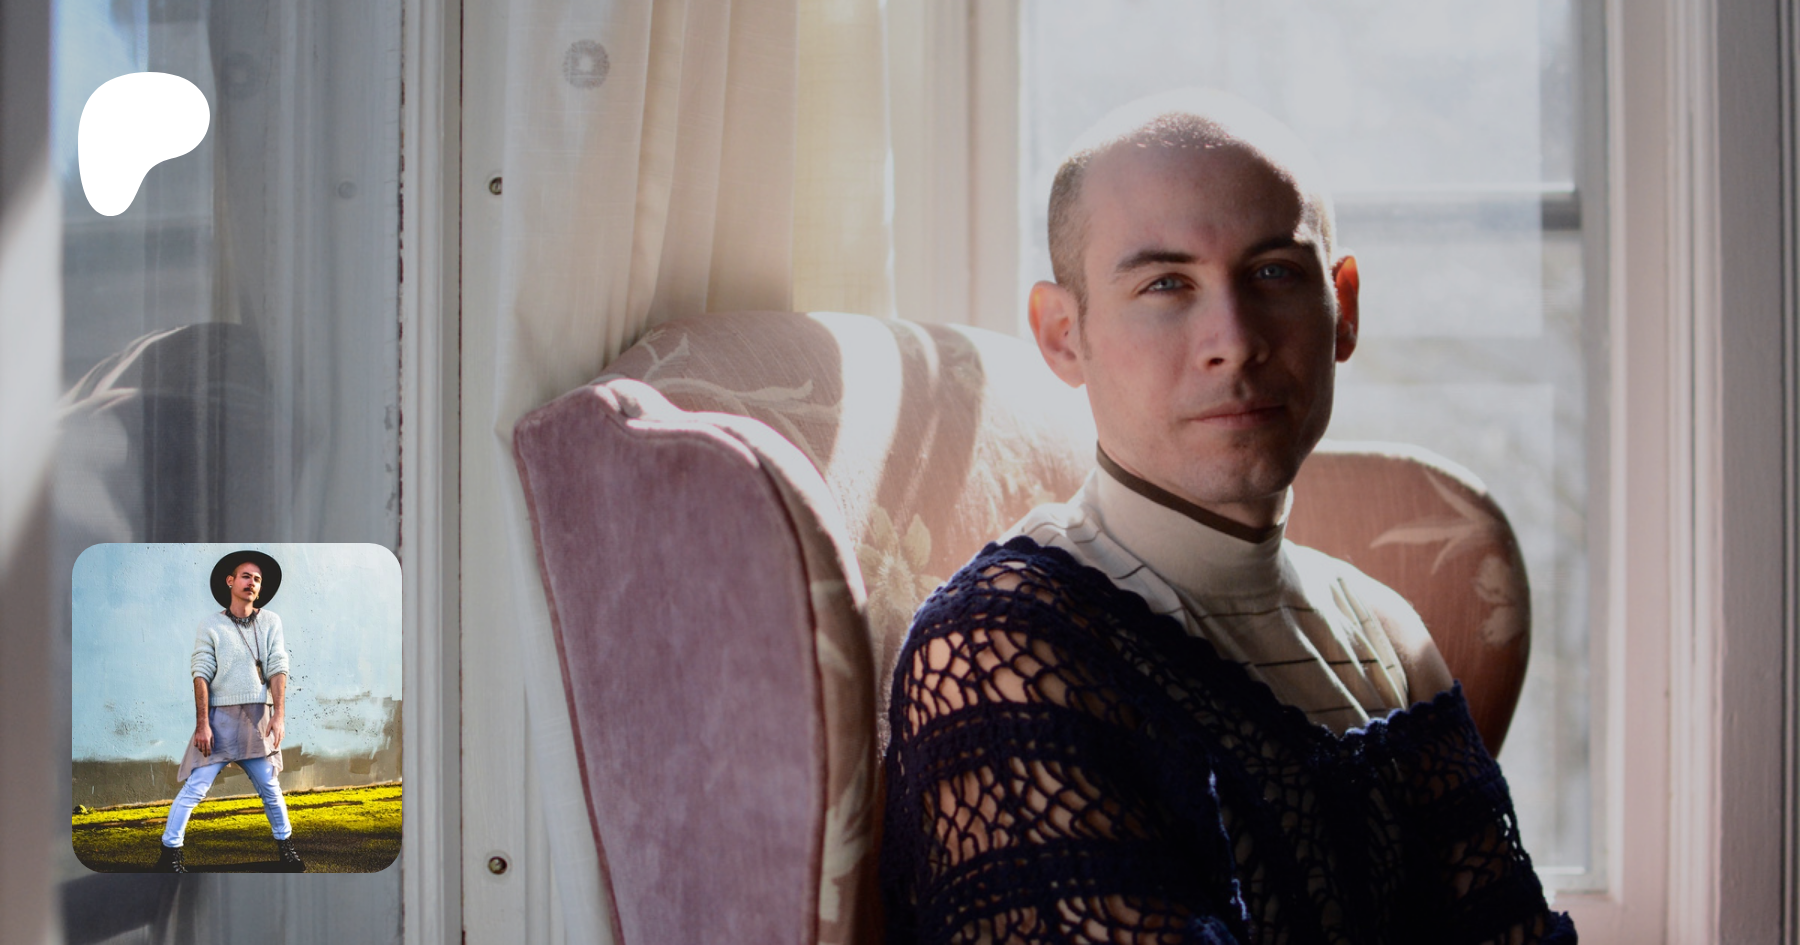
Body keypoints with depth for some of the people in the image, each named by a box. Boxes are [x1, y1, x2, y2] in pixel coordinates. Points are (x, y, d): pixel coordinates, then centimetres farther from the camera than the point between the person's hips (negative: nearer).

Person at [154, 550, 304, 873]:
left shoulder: (270, 622, 8)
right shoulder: (211, 625, 2)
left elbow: (277, 668, 1)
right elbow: (201, 675, -3)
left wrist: (279, 714, -9)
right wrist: (202, 723, -11)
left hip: (259, 719, 2)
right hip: (220, 716, -2)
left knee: (270, 788, 9)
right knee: (194, 788, -7)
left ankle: (285, 847, 25)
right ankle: (169, 855, -1)